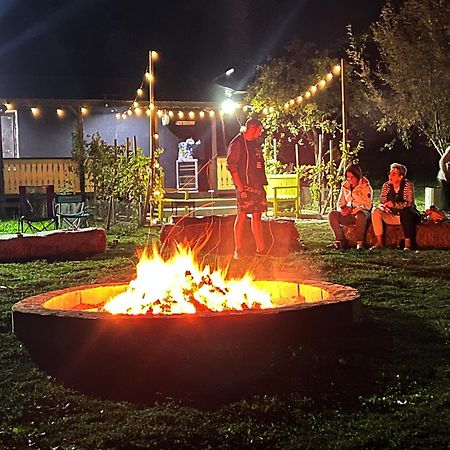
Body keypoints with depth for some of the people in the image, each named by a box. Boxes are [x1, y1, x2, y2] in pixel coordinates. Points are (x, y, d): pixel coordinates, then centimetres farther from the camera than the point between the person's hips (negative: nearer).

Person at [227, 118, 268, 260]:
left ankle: (260, 249, 12)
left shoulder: (256, 143, 18)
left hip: (257, 186, 8)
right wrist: (239, 186, -17)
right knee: (242, 216, -7)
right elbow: (231, 165, -12)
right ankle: (238, 250, -3)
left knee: (257, 216, 9)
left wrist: (262, 183, 16)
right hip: (245, 186, -8)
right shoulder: (237, 143, -7)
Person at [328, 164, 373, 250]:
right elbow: (340, 203, 13)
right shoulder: (345, 186, 9)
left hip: (362, 213, -4)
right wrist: (341, 209, -12)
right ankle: (340, 240, -24)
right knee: (332, 214, -22)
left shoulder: (366, 186, -5)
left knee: (360, 214, -41)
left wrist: (353, 210, -25)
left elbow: (367, 205, -13)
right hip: (348, 214, 4)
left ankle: (360, 242, -29)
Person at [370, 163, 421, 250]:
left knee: (405, 211, -37)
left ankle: (408, 243, -36)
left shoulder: (408, 185, -13)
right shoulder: (386, 186, -1)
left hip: (407, 216, -4)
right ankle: (379, 242, -21)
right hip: (392, 216, 4)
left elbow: (410, 204, -22)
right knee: (376, 212, -18)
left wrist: (394, 204, -35)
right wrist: (383, 207, -25)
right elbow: (381, 203, 0)